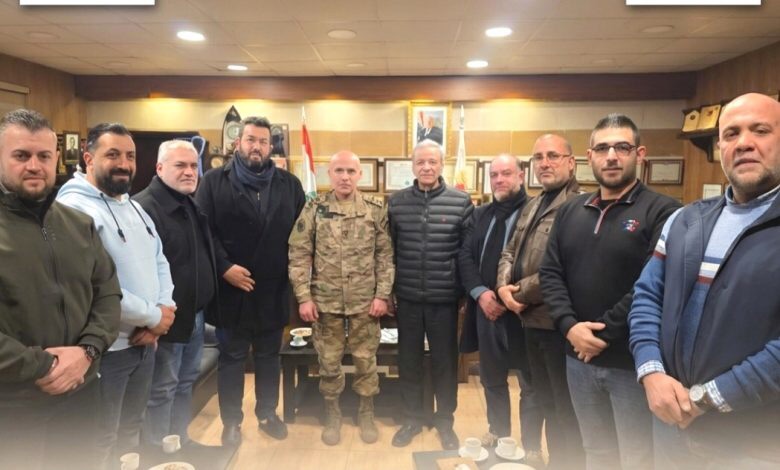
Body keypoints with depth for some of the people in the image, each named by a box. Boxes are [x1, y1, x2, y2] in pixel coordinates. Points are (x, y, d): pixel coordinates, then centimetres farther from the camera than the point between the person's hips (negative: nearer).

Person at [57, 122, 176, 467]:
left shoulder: (135, 208, 12)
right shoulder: (74, 209, -18)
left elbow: (159, 263, 12)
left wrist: (163, 309, -7)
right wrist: (153, 316, -16)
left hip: (145, 342, 8)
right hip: (105, 348, -8)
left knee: (131, 430, 24)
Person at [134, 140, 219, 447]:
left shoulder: (192, 205, 13)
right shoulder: (145, 207, -17)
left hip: (195, 315, 9)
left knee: (185, 385, 20)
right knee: (161, 392, 5)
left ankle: (181, 445, 35)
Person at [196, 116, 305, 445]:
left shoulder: (289, 184, 6)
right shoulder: (215, 181, -1)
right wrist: (224, 267, -16)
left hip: (274, 288, 3)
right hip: (231, 288, -2)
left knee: (269, 356, 17)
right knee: (231, 358, 12)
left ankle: (267, 414, 34)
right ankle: (231, 421, 27)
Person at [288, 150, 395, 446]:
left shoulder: (376, 210, 0)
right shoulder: (314, 210, -1)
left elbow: (385, 256, 1)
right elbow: (299, 255, -2)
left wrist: (382, 295, -6)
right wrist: (304, 297, -7)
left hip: (365, 301, 0)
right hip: (326, 301, 0)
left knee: (366, 360, 11)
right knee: (329, 361, 12)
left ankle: (366, 414, 31)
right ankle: (332, 415, 31)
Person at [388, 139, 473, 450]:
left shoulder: (461, 202, -4)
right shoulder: (396, 202, 1)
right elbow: (387, 248, 7)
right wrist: (388, 288, 6)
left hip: (445, 298, -1)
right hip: (407, 298, 2)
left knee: (445, 361, 12)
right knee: (408, 360, 13)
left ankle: (445, 420, 32)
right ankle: (412, 418, 33)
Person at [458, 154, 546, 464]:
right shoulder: (480, 215, 11)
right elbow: (465, 257, 5)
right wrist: (480, 293, -9)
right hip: (485, 309, 6)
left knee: (530, 383, 9)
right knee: (491, 378, 20)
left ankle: (532, 447, 26)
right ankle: (498, 432, 41)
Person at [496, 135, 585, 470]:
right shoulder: (531, 206, 14)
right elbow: (509, 252, 15)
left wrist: (520, 291, -13)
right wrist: (504, 287, -5)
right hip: (531, 319, 9)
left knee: (566, 408, 7)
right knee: (546, 400, 22)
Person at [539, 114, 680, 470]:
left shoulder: (661, 211, -10)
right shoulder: (570, 211, 8)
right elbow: (550, 273, 4)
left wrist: (604, 334, -18)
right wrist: (569, 326, -11)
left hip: (633, 361, -5)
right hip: (579, 358, 5)